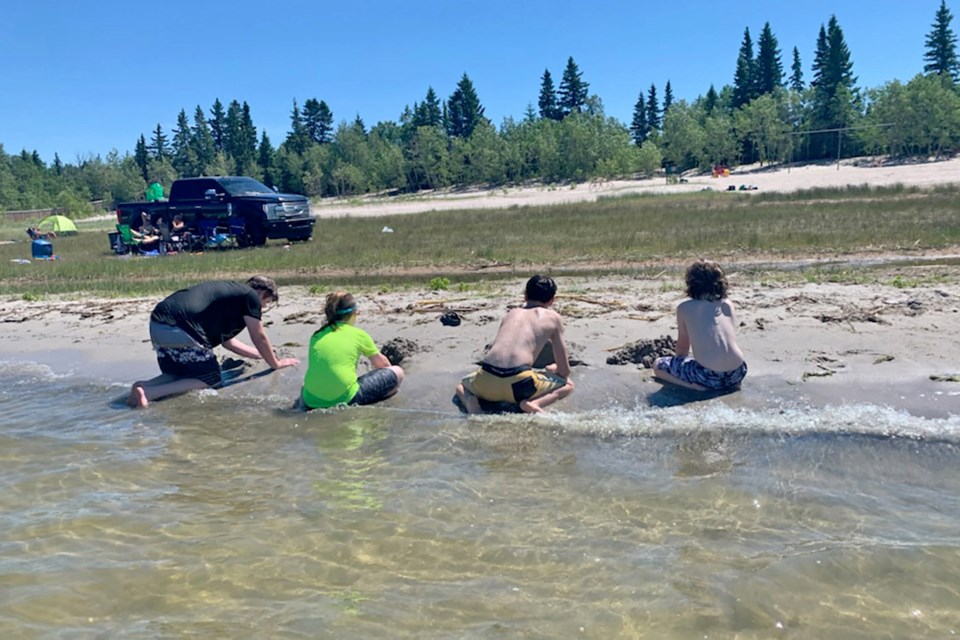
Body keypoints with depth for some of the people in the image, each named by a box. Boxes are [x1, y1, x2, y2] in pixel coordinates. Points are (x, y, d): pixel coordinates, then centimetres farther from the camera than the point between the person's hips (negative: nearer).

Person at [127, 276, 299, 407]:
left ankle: (144, 386, 0)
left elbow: (228, 341, 36)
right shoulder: (250, 295, 4)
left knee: (175, 375, 27)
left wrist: (262, 355, 43)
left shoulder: (230, 292, 29)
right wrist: (276, 363, 23)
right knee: (210, 377, 7)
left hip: (157, 324, 9)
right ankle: (150, 393, -10)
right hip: (179, 329, -9)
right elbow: (259, 338, 8)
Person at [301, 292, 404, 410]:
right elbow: (381, 363, 19)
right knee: (397, 372, 9)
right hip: (344, 400, -5)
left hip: (312, 402, 6)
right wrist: (391, 370, 41)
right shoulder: (358, 334, 3)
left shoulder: (317, 335, 13)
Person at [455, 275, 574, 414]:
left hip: (487, 383, 3)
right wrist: (549, 369, 41)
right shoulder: (552, 317, 15)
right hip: (518, 384, -3)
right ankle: (534, 403, -6)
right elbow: (564, 371, 16)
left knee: (462, 385, 37)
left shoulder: (512, 313, 25)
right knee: (568, 384, 22)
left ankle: (470, 401, 2)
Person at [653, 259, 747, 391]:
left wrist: (679, 362, 32)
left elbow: (682, 347, 11)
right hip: (738, 373, 6)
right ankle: (729, 383, 13)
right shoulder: (728, 305, 12)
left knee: (658, 365, 14)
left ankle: (698, 386, -5)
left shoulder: (684, 308, 2)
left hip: (710, 376, -6)